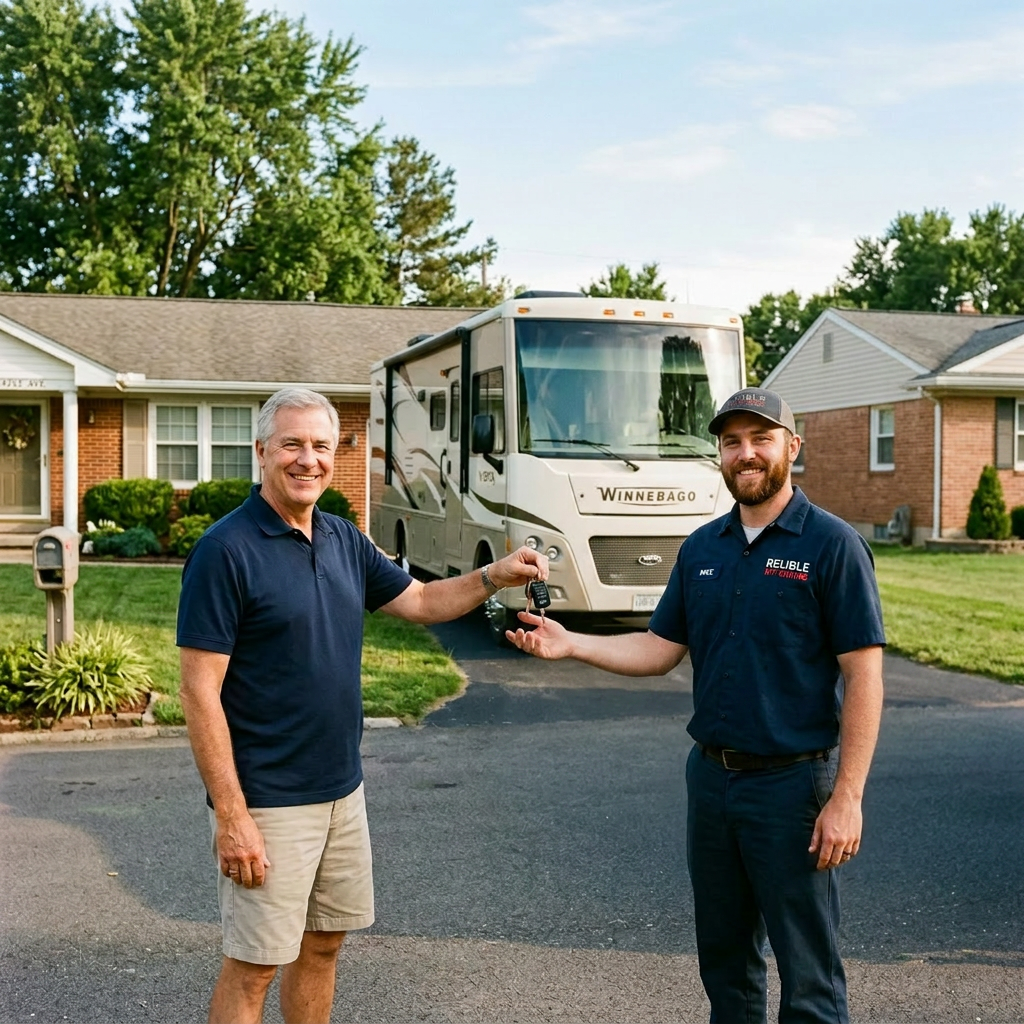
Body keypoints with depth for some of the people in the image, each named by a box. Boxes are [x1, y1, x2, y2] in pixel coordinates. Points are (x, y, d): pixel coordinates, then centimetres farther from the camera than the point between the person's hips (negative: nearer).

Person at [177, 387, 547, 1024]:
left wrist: (493, 578, -1)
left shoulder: (343, 539, 6)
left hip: (342, 790, 7)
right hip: (268, 802, -7)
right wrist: (231, 815, -20)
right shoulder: (227, 550, -16)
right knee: (253, 967, 3)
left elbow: (419, 601, 17)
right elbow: (200, 692, -18)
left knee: (323, 945, 19)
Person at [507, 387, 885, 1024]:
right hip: (711, 776, 6)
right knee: (724, 955, 18)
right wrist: (571, 645, -4)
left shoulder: (832, 544, -10)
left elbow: (863, 676, -13)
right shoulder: (702, 548, 7)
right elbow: (660, 650, 10)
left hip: (792, 782, -6)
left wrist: (847, 798, -18)